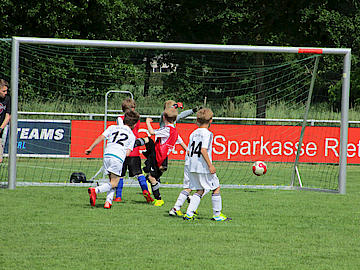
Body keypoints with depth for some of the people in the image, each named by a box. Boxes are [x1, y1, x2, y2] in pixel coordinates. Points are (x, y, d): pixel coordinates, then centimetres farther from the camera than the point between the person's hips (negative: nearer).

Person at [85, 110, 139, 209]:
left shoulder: (113, 127, 19)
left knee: (112, 181, 17)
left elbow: (101, 137, 7)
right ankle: (95, 190, -25)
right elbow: (127, 153, 5)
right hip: (118, 157, -4)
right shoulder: (132, 136, 13)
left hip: (107, 155, 4)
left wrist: (90, 148, 8)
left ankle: (109, 201, 0)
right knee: (114, 184, -2)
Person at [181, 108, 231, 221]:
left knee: (200, 190, 13)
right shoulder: (207, 133, -11)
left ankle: (189, 213, 1)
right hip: (203, 167, -7)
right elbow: (203, 150, -21)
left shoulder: (193, 134, 10)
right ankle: (217, 214, 10)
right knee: (216, 188, 7)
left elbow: (189, 151, 11)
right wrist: (210, 165, -19)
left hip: (192, 165, 7)